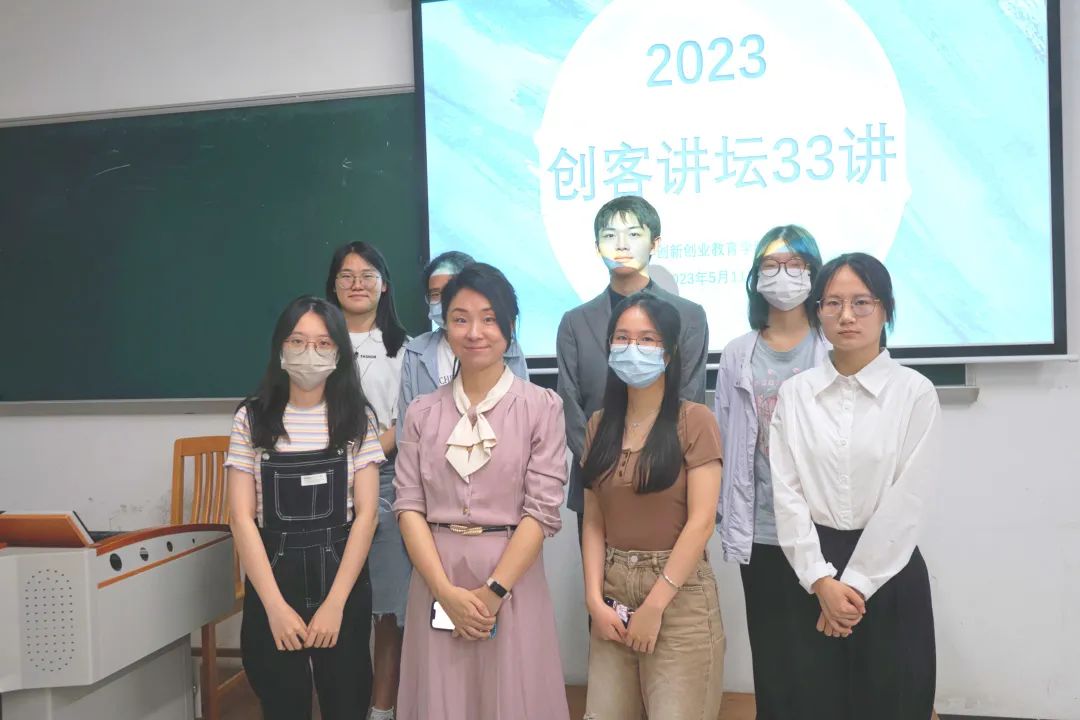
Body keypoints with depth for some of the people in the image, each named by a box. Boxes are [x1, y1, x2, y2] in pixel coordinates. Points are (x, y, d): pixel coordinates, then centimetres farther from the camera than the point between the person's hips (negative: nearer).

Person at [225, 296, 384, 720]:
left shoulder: (357, 418, -1)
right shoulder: (252, 418, -1)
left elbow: (365, 513, -5)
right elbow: (242, 516, -4)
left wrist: (335, 603, -12)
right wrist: (275, 605, -11)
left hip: (343, 583, 0)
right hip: (272, 582, 0)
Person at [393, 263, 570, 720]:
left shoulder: (541, 406, -4)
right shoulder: (422, 412, 5)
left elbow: (542, 509, -7)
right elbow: (408, 507, 0)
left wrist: (493, 591, -12)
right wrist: (448, 591, -10)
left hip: (512, 581, -2)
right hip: (436, 582, 2)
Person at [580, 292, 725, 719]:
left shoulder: (694, 421, -7)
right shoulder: (599, 425, 7)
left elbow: (701, 522, -13)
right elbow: (594, 523, 5)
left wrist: (654, 605, -14)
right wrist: (595, 598, -6)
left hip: (679, 596, -4)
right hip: (613, 594, 5)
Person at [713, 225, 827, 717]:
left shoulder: (834, 351, -1)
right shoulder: (738, 355, 6)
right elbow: (724, 442, 6)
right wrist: (728, 522, 3)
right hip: (760, 529, 2)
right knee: (770, 654, 11)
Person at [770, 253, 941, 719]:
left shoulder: (915, 392, -5)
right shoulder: (795, 393, 2)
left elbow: (907, 500, -9)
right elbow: (786, 492, -3)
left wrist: (856, 584, -11)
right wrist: (820, 579, -11)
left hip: (889, 572, -1)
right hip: (814, 570, 2)